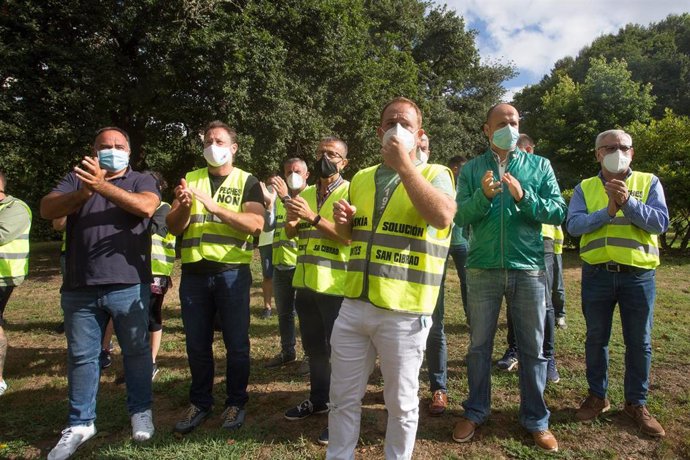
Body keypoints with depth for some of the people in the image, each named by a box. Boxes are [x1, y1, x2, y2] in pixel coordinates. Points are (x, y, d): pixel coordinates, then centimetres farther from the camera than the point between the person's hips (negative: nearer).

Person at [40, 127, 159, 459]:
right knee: (80, 356, 10)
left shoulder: (142, 180, 6)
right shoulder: (76, 178, 12)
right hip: (79, 288, 3)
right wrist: (83, 193, -21)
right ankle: (80, 423, 24)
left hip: (129, 286, -2)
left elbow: (146, 207, -15)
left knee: (136, 351, 8)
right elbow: (47, 209, -3)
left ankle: (140, 412, 25)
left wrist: (102, 185, -22)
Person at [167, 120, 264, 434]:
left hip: (232, 272, -3)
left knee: (236, 343, 6)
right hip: (193, 273, 3)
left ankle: (236, 402, 23)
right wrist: (184, 206, -16)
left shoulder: (247, 182, 2)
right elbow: (173, 228, 5)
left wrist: (214, 206, -22)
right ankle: (199, 402, 29)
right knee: (196, 344, 12)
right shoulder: (190, 179, 11)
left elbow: (256, 224, -13)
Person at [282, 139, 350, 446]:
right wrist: (291, 219, -11)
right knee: (313, 347, 18)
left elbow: (348, 236, -17)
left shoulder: (350, 192, -6)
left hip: (336, 285, -6)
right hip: (305, 282, 7)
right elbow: (290, 234, 11)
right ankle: (318, 399, 35)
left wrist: (313, 217, -25)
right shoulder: (306, 193, 12)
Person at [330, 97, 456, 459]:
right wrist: (342, 220, -1)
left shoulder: (435, 174, -2)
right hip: (354, 305, 5)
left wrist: (403, 164, -19)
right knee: (343, 397, 16)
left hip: (403, 311, -4)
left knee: (401, 402, 13)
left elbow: (442, 216, -25)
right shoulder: (361, 178, 13)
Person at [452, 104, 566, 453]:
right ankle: (475, 413, 27)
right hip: (483, 269, 0)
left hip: (529, 269, 0)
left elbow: (559, 213, -2)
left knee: (532, 349, 10)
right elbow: (460, 217, -4)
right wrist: (483, 195, -20)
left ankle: (536, 420, 26)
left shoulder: (540, 166, 6)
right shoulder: (471, 169, 5)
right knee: (479, 345, 11)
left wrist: (524, 196, -16)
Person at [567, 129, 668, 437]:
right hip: (597, 274, 1)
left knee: (639, 342, 9)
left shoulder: (649, 183, 4)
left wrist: (628, 202, -21)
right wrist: (608, 211, -20)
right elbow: (573, 225, -9)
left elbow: (660, 222, -9)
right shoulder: (584, 188, 6)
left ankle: (636, 403, 26)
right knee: (596, 339, 10)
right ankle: (597, 397, 27)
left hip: (638, 275, 0)